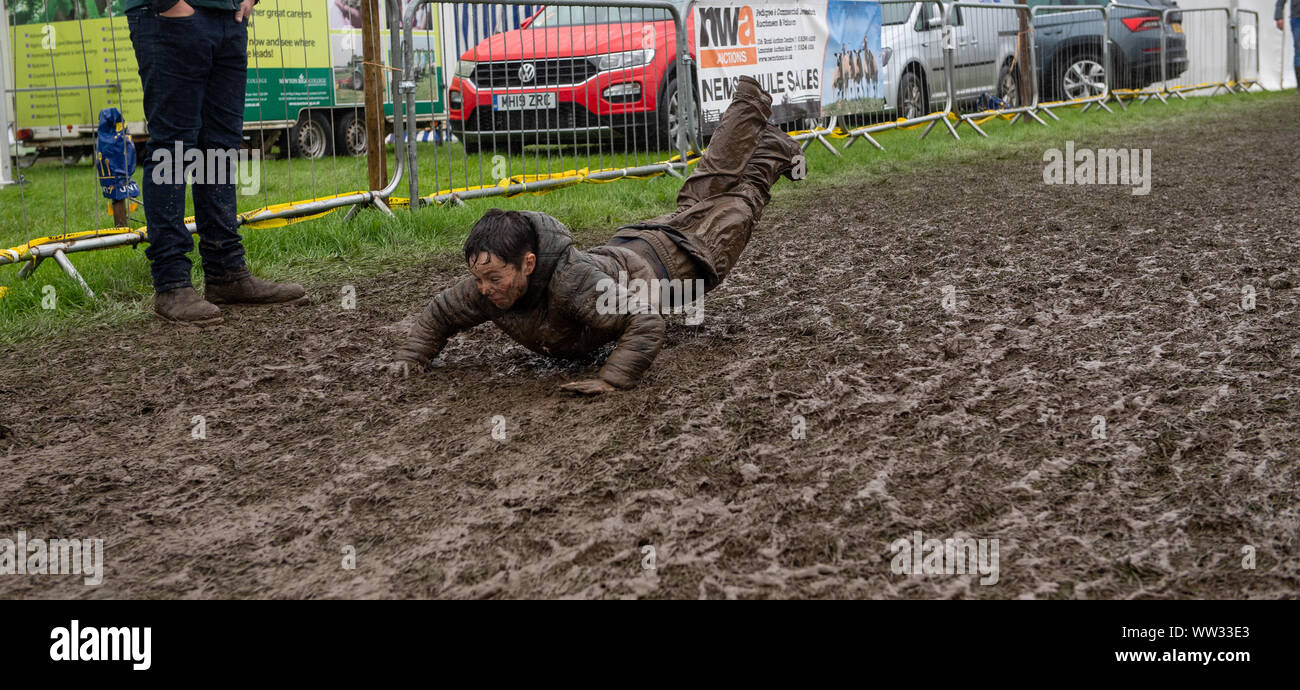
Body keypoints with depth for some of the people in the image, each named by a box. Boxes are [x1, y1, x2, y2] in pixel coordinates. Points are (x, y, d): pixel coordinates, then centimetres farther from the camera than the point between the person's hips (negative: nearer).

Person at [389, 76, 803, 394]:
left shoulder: (572, 281, -50)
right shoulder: (485, 288, -30)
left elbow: (646, 323, -53)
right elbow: (439, 315, -11)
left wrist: (611, 380, -61)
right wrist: (411, 356, -25)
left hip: (673, 258, -6)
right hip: (625, 248, 6)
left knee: (734, 205, 23)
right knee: (698, 198, 31)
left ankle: (774, 150, 50)